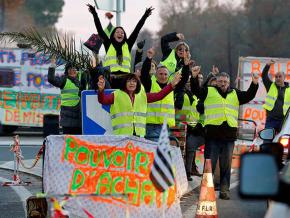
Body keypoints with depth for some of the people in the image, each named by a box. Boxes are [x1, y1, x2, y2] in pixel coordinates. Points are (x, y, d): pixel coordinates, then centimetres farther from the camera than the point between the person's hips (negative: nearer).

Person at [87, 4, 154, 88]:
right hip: (110, 77, -1)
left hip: (124, 78, 2)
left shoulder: (127, 45, 14)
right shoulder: (108, 44, 11)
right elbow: (99, 29, 8)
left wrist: (145, 15, 15)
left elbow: (137, 29, 14)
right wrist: (94, 13, 4)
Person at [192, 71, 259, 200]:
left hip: (229, 135, 3)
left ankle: (225, 190, 11)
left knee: (226, 166, 6)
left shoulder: (235, 94, 18)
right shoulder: (208, 92, 9)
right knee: (210, 164, 0)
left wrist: (254, 84, -1)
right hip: (212, 135, -3)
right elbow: (196, 90, -2)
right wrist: (195, 78, -17)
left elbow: (249, 96, 13)